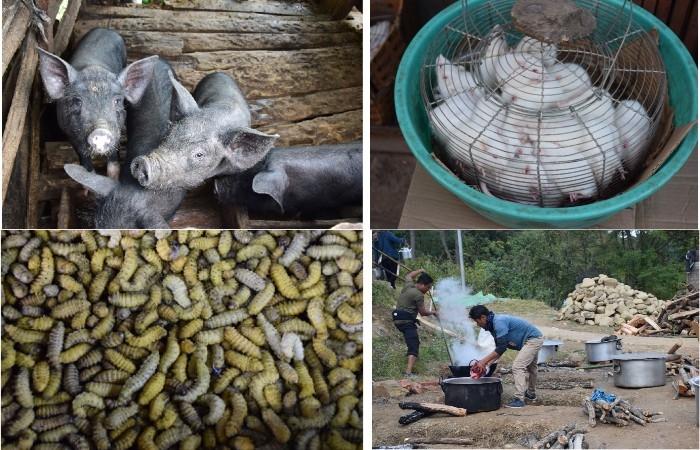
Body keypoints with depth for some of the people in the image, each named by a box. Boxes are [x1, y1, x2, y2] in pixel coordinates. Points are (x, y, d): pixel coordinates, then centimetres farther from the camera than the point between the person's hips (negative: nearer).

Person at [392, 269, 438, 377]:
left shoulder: (409, 285, 11)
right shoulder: (418, 295, -13)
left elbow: (409, 276, 35)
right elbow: (423, 312, -7)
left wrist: (420, 271, 43)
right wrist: (432, 313, 10)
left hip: (398, 319, 10)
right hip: (406, 321, -10)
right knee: (414, 346, -18)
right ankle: (408, 372, -34)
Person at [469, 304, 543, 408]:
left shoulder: (499, 322, -26)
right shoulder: (493, 324, 5)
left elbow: (501, 348, -28)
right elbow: (500, 348, 8)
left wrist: (483, 361, -25)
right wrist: (487, 363, -1)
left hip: (533, 339, -11)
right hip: (535, 339, 11)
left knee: (518, 367, -17)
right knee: (530, 367, 27)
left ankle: (519, 399, -19)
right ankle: (531, 394, 45)